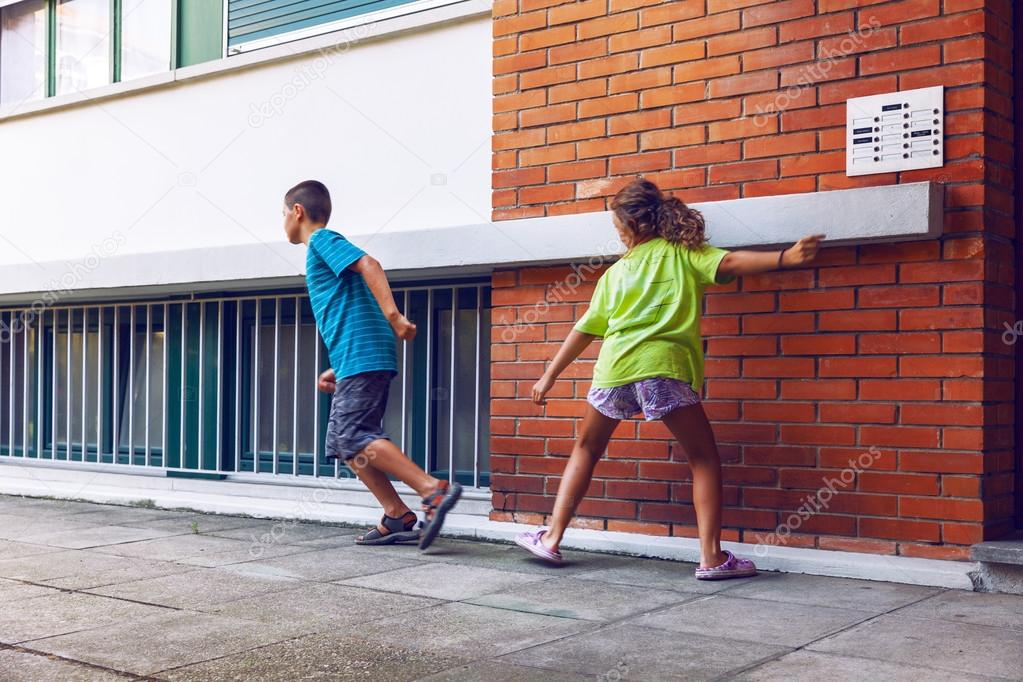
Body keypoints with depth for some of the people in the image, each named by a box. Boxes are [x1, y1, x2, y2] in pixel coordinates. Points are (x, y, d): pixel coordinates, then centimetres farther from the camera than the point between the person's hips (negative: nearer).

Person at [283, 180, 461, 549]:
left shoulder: (322, 239, 0)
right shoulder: (324, 248, 28)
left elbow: (368, 265, -18)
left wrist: (393, 315, -29)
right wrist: (337, 369, 26)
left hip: (361, 357, -10)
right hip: (359, 361, 10)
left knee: (353, 436, -15)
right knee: (343, 443, 8)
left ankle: (435, 490, -20)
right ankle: (398, 518, 3)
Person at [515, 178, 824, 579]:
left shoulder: (614, 273, 20)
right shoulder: (682, 253, 12)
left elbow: (585, 329, 23)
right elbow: (729, 263, -8)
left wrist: (550, 376, 31)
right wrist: (786, 258, -19)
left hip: (614, 367, 3)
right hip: (664, 367, -3)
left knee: (586, 450, 22)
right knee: (703, 459, 7)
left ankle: (551, 538, 24)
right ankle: (712, 557, -2)